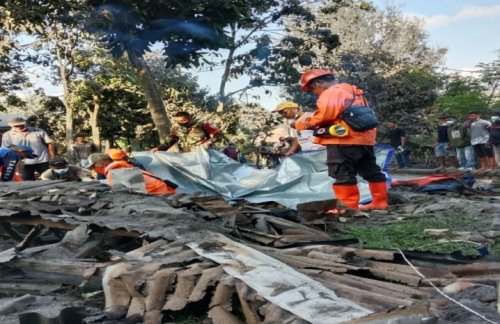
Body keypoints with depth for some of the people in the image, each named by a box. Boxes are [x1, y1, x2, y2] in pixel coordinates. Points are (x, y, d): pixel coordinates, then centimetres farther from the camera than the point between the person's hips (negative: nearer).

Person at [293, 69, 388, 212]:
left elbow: (326, 113, -18)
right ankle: (380, 201, 20)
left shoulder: (331, 92, -6)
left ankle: (348, 207, -7)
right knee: (371, 171, 13)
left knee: (343, 174, -7)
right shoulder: (353, 91, 26)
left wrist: (306, 123, -4)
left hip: (343, 140, -10)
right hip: (364, 138, 10)